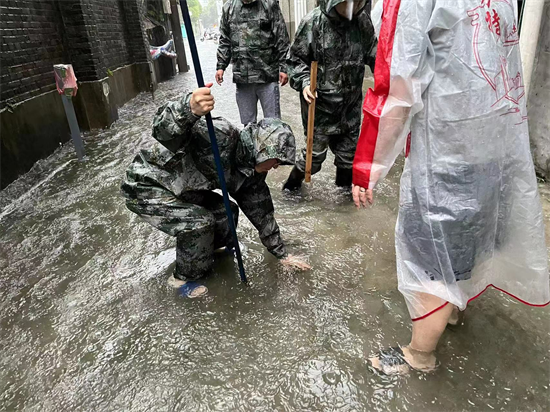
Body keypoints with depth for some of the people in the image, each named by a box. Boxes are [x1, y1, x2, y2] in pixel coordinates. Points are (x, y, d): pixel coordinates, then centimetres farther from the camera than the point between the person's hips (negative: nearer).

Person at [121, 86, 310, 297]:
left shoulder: (252, 172, -5)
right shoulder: (222, 136, -32)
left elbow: (261, 211, 5)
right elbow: (164, 130, -42)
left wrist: (282, 254, 11)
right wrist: (191, 109, -65)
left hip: (178, 191, 8)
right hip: (145, 186, -7)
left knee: (226, 211, -1)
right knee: (199, 222, -22)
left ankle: (206, 248, 29)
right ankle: (185, 278, 4)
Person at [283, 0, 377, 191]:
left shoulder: (363, 21, 0)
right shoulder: (313, 21, -12)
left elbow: (372, 54, 11)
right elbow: (295, 59, -5)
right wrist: (304, 82, -20)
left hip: (351, 103, 4)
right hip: (320, 103, -4)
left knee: (349, 148, 15)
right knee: (316, 150, 6)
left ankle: (346, 183, 40)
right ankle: (293, 182, 31)